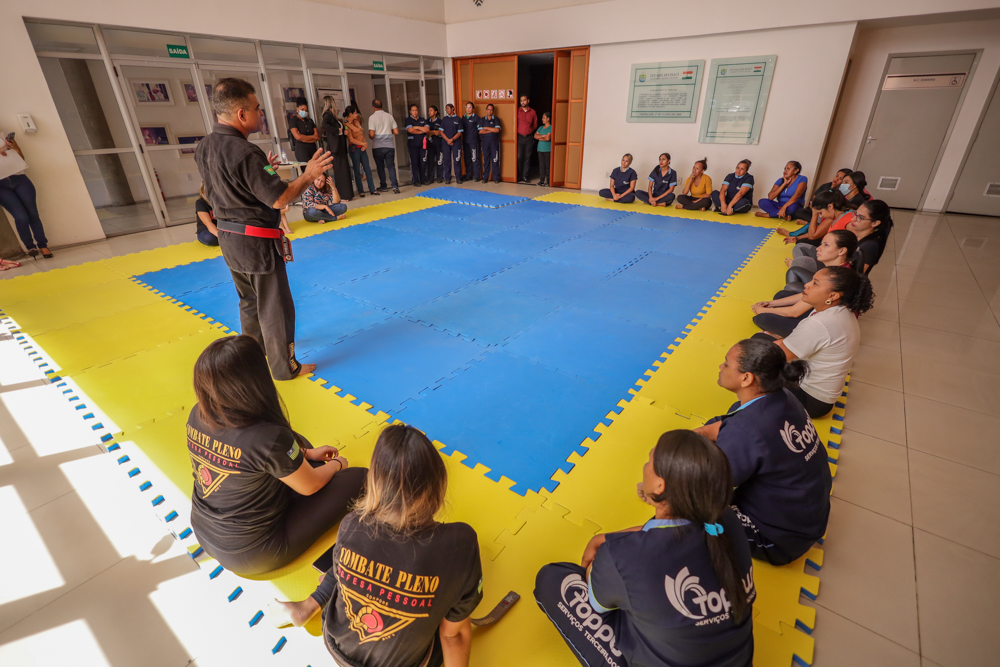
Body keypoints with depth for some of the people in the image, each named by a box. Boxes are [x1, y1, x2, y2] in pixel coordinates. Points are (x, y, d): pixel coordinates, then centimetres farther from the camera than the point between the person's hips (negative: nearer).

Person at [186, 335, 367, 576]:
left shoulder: (197, 416, -14)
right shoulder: (267, 437, -35)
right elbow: (310, 486, -16)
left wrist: (306, 453, 8)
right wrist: (336, 464, 4)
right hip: (250, 553, -7)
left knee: (297, 442, 15)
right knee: (357, 478, -1)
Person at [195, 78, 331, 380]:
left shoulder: (203, 148, 4)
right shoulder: (245, 153, -24)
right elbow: (279, 199, -21)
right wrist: (308, 176, -9)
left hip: (229, 238, 9)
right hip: (257, 242, -9)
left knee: (249, 301, 24)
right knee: (275, 307, 4)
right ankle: (285, 367, 18)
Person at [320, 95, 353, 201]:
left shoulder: (332, 115, 17)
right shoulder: (328, 115, -10)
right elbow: (325, 125, -27)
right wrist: (338, 130, -21)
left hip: (341, 146, 9)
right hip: (336, 146, -9)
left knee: (344, 169, 11)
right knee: (340, 170, -6)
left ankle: (347, 194, 16)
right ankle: (342, 196, -3)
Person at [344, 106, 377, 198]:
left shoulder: (356, 121, 13)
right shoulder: (346, 125, -10)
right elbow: (351, 139, -15)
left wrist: (365, 144, -3)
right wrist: (364, 144, -9)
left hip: (362, 148, 7)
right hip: (354, 149, -7)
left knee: (367, 169, 4)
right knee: (357, 170, 0)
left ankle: (372, 189, 9)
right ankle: (360, 191, 7)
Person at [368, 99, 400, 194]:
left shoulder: (372, 117, -6)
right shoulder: (389, 116, 4)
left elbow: (371, 134, -12)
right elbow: (396, 131, 4)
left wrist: (369, 137, 10)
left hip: (377, 147, -2)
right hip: (389, 145, 2)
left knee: (380, 167, 11)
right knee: (391, 166, 3)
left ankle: (383, 186, 18)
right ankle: (395, 186, -12)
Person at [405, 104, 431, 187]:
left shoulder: (422, 119, 14)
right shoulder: (408, 120, 3)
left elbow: (427, 129, 0)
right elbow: (410, 130, -13)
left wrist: (417, 127, -7)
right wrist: (422, 130, -4)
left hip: (422, 143, 3)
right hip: (413, 144, -3)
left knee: (423, 162, 2)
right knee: (414, 162, -4)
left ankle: (423, 179, 12)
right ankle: (415, 180, 1)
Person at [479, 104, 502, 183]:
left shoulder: (496, 119, 7)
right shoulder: (482, 120, 10)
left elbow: (497, 130, -9)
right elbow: (481, 131, -3)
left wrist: (486, 128, -5)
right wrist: (492, 130, -6)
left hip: (495, 142, -1)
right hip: (485, 142, 1)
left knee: (495, 159, -2)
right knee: (486, 160, 1)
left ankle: (496, 177, 4)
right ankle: (485, 177, 8)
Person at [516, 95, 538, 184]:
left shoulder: (532, 112, 7)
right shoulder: (517, 111, 3)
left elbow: (535, 125, 14)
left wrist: (530, 130, 5)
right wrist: (517, 130, 0)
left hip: (529, 137, 1)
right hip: (519, 137, -1)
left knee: (527, 157, 2)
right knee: (519, 157, -5)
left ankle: (525, 176, 7)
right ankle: (519, 176, 4)